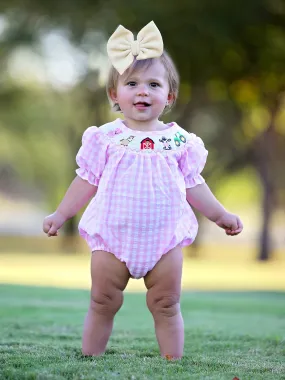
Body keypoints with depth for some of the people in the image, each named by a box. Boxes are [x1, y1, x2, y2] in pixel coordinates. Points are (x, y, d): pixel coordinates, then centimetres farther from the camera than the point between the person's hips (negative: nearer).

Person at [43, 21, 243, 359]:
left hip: (164, 239, 1)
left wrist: (220, 215, 12)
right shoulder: (106, 138, -2)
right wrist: (61, 215, 5)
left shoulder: (179, 141, 1)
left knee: (166, 306, 6)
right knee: (102, 303, 5)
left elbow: (194, 186, 11)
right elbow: (87, 181, 6)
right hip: (112, 238, 0)